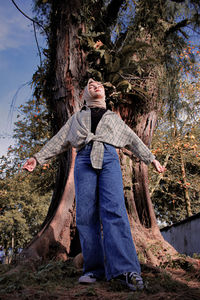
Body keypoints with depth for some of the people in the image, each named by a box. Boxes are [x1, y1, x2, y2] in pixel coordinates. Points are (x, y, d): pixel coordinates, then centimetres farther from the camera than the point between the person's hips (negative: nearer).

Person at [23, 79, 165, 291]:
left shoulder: (114, 117, 33)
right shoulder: (77, 118, 31)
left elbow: (132, 140, 30)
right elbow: (59, 140, 24)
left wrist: (151, 159, 22)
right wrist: (38, 157, 13)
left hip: (109, 158, -1)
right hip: (84, 160, 1)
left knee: (114, 209, -19)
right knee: (86, 214, -11)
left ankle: (125, 269, -27)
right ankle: (94, 269, -7)